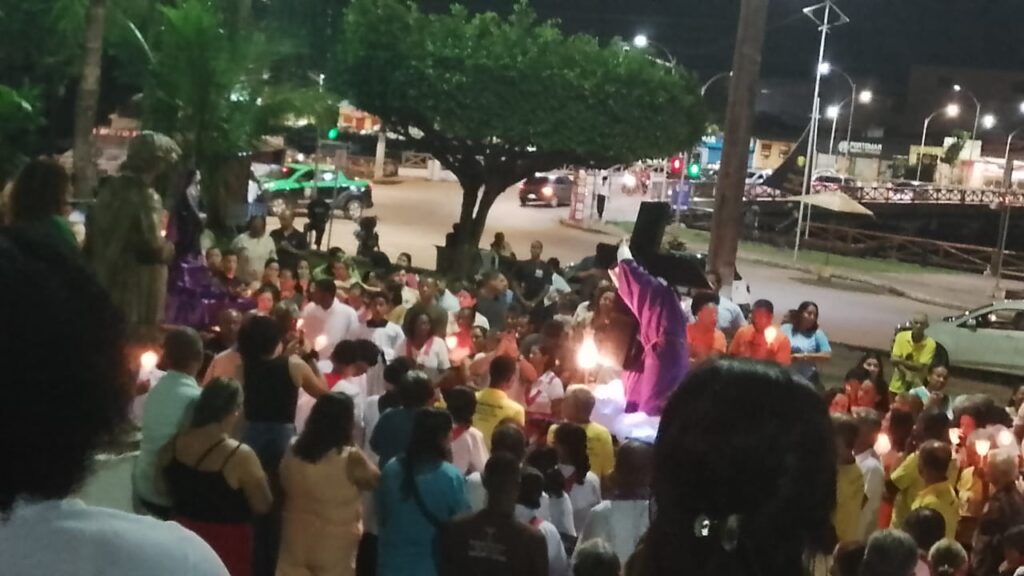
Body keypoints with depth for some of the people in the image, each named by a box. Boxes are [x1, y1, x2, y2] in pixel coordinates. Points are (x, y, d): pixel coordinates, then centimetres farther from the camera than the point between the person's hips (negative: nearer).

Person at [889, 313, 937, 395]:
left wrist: (901, 361, -26)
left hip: (916, 389, -2)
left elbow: (921, 367, -17)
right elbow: (894, 360, -13)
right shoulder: (901, 336, -9)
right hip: (898, 386, 2)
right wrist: (907, 374, -28)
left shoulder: (930, 343, -14)